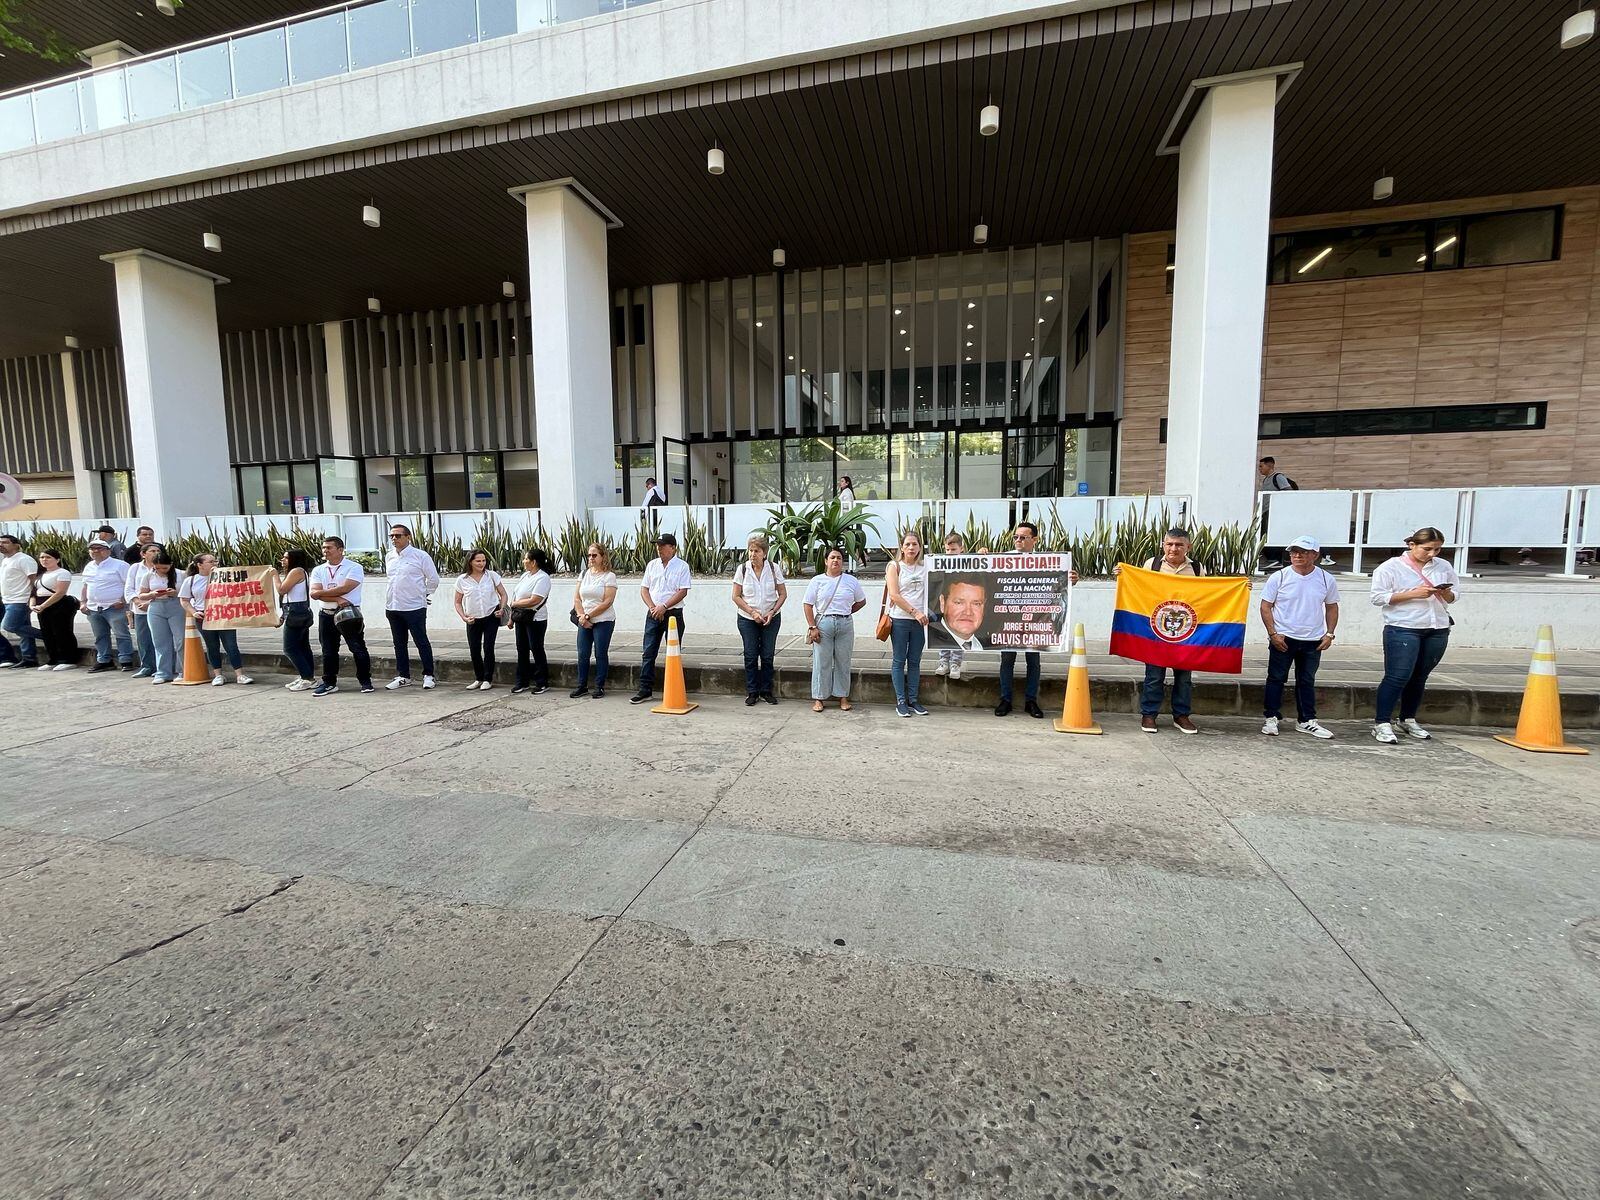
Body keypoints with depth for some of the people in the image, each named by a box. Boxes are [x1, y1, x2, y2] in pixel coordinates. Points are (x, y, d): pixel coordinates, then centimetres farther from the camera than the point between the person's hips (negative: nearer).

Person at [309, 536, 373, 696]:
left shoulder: (354, 567, -4)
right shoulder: (318, 570, 10)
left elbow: (345, 588, -17)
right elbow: (314, 594, -3)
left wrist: (322, 592, -7)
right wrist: (337, 599, -17)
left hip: (350, 614, -5)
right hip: (326, 615, 5)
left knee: (358, 649, -1)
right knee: (328, 651, 10)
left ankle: (365, 681, 8)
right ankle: (329, 683, 20)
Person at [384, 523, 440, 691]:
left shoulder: (420, 556, -8)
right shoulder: (389, 557, 10)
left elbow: (433, 579, -4)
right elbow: (391, 581, 22)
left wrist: (423, 594, 4)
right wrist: (388, 602, 17)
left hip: (414, 608, -6)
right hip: (393, 608, 6)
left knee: (422, 642, 0)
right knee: (399, 644, 12)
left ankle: (428, 675, 10)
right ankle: (403, 676, 22)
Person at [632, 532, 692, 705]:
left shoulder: (682, 566, -3)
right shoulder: (652, 565, 10)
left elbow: (683, 592, -11)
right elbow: (644, 589, 9)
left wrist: (663, 606, -16)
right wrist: (653, 608, -6)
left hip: (673, 613, -4)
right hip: (653, 613, 4)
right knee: (648, 653, 3)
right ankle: (645, 689, 9)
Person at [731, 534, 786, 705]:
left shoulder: (774, 568, -5)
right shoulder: (742, 569, -6)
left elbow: (783, 594, 0)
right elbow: (736, 596, -3)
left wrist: (773, 612, -12)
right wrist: (752, 612, -13)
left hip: (771, 619, 0)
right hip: (747, 620, 0)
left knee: (767, 656, 5)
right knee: (750, 656, 4)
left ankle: (766, 691, 18)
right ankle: (752, 692, 15)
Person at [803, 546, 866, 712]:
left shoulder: (852, 581, 6)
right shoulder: (817, 581, 2)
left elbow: (861, 601, 17)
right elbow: (808, 605, 0)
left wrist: (847, 612, 7)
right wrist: (812, 627, -8)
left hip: (845, 624, 1)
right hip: (823, 624, -1)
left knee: (843, 662, 6)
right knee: (821, 662, 1)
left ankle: (843, 697, 17)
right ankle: (819, 698, 10)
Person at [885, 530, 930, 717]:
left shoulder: (925, 567, 9)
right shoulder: (895, 566, -1)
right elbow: (894, 595, -9)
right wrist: (914, 612, -12)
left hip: (920, 620, 3)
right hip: (900, 619, -3)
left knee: (915, 661, 9)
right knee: (899, 661, 3)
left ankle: (913, 700, 18)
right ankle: (900, 701, 9)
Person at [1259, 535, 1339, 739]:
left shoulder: (1326, 579, 1)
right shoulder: (1279, 577, -7)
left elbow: (1332, 607, 11)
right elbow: (1265, 606, -4)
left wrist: (1329, 634, 2)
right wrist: (1273, 633, -11)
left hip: (1313, 641, 3)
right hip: (1283, 638, -2)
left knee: (1307, 681, 12)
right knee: (1276, 679, 3)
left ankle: (1306, 721, 22)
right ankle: (1271, 718, 11)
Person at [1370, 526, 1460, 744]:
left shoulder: (1444, 567, 11)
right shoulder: (1391, 567, -5)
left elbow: (1453, 597, 17)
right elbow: (1379, 597, -9)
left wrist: (1445, 593, -6)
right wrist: (1413, 594, -17)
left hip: (1437, 630, 6)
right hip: (1403, 630, -5)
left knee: (1420, 677, 11)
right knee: (1397, 677, -9)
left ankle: (1408, 720, 24)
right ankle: (1381, 724, -5)